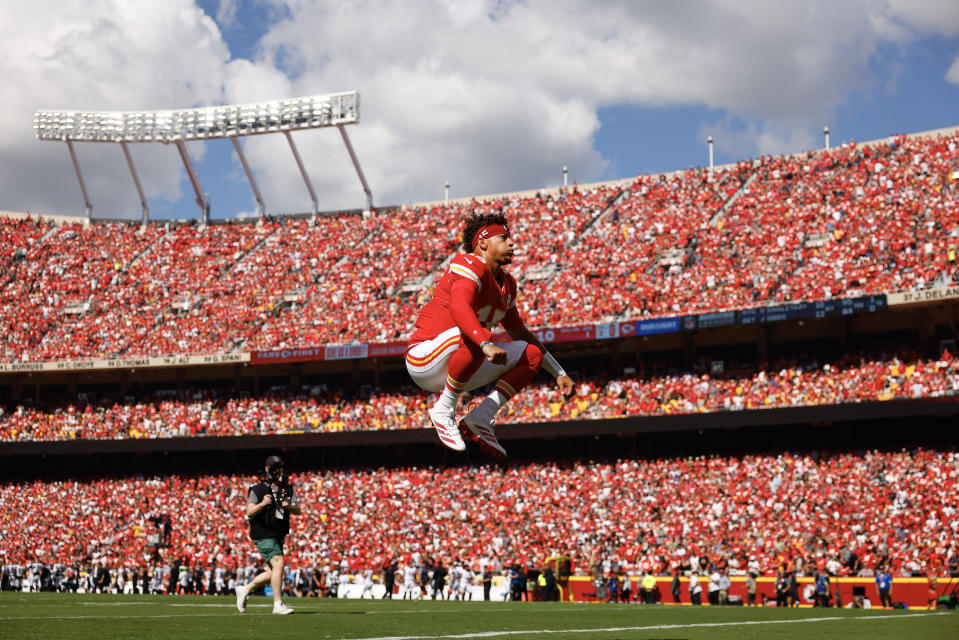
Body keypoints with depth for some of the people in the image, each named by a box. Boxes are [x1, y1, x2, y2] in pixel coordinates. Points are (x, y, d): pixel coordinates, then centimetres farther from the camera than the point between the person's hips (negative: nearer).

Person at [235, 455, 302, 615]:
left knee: (273, 572, 11)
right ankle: (278, 605, -21)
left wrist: (288, 506, -17)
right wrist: (262, 504, -27)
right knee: (278, 563, -22)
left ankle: (244, 590, 31)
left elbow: (298, 511, 5)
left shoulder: (288, 489, 11)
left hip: (278, 536, 7)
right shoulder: (258, 489, -4)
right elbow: (249, 512, -10)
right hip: (263, 535, -7)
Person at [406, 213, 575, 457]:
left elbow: (520, 333, 27)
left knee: (532, 353, 7)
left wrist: (559, 373, 24)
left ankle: (479, 419, -6)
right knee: (474, 337, -38)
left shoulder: (507, 284, 15)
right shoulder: (471, 265, -13)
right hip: (423, 360, -9)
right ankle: (444, 410, -20)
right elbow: (459, 307, -34)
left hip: (452, 368, 9)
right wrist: (486, 344, -50)